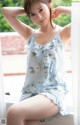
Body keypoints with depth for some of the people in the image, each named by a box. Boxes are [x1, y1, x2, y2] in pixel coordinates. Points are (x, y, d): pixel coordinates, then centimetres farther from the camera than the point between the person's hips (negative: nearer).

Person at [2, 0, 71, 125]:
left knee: (14, 112, -31)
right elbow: (6, 11, 16)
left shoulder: (62, 33, 7)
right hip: (29, 93, 4)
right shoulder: (30, 35, 18)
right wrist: (27, 11, 16)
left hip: (53, 92, -4)